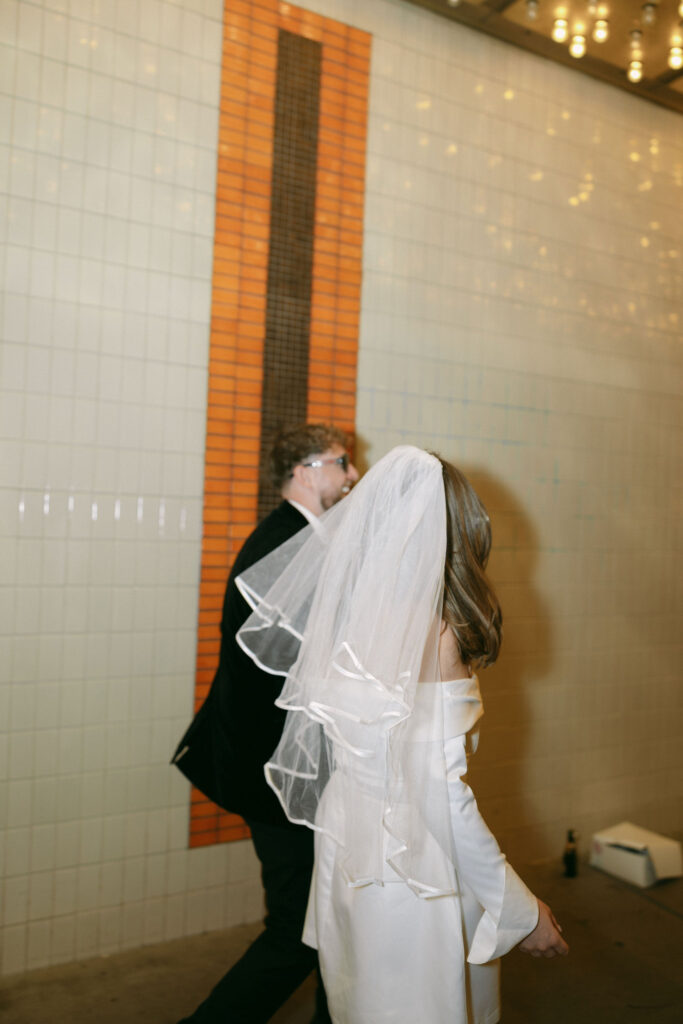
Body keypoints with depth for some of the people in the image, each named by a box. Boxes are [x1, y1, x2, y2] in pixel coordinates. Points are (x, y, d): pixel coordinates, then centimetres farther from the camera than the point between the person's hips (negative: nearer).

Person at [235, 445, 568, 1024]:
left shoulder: (346, 616, -4)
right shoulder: (434, 633, -24)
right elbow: (439, 794, -24)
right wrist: (523, 912, -15)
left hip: (346, 846, 7)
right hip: (416, 873, -6)